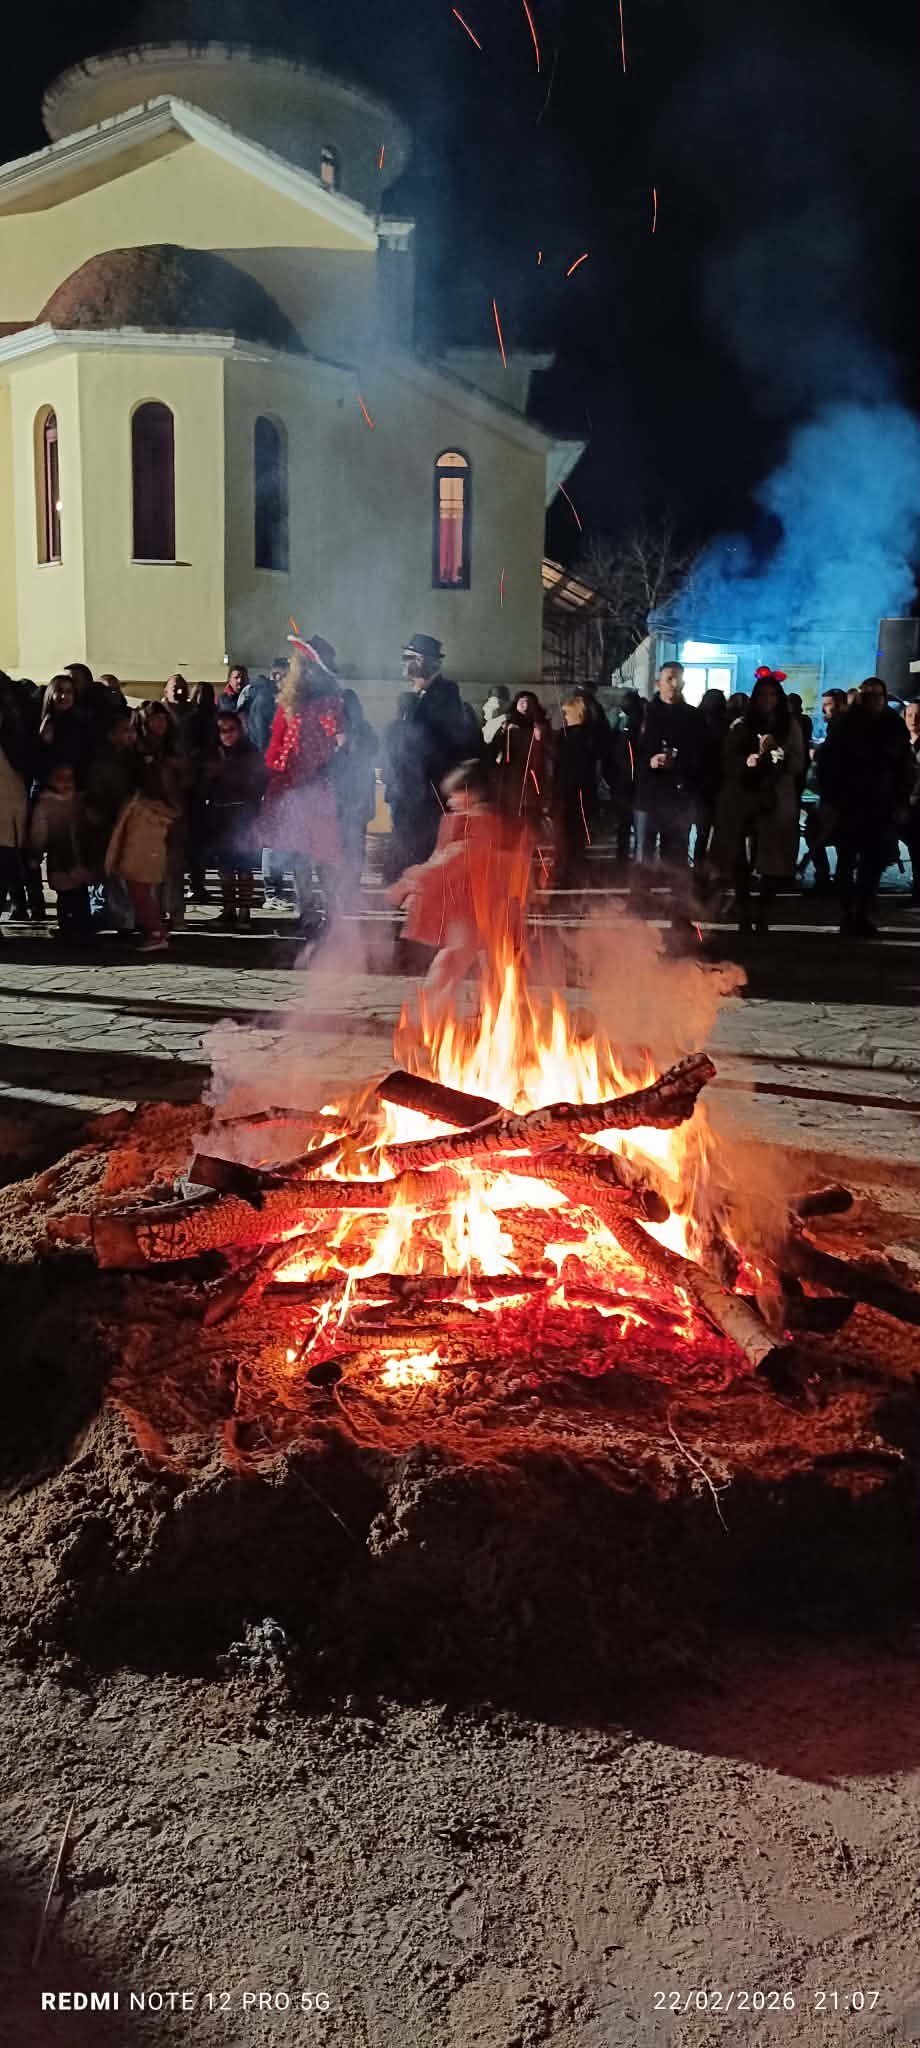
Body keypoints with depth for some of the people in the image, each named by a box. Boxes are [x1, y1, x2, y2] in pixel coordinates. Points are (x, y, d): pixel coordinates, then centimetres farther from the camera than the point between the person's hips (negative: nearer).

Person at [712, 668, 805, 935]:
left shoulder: (791, 727, 10)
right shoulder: (740, 726, 8)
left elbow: (797, 764, 2)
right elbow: (728, 762, 2)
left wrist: (776, 751, -13)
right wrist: (747, 762, -17)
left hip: (777, 803, 0)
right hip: (743, 800, 0)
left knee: (772, 863, -5)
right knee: (740, 861, -5)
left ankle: (763, 918, 3)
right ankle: (744, 917, 3)